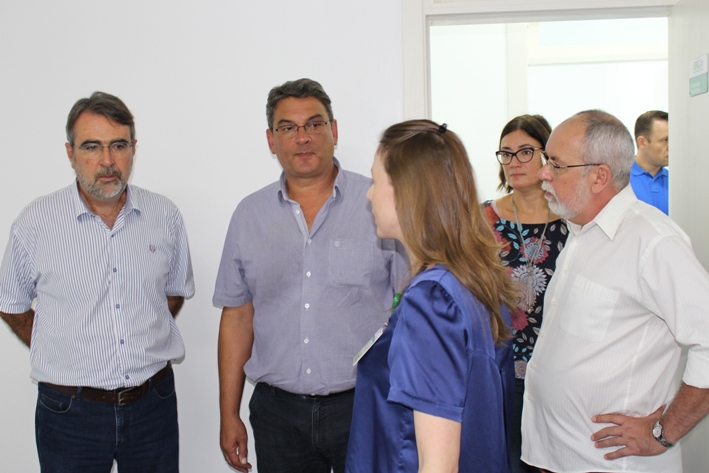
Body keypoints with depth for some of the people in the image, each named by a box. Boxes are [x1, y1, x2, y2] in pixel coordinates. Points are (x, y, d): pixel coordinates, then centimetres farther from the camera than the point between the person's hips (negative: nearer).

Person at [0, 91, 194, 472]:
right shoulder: (35, 223, -7)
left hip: (153, 403, 2)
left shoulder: (165, 216, -1)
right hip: (70, 411, -2)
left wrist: (141, 346, 7)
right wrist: (62, 355, 3)